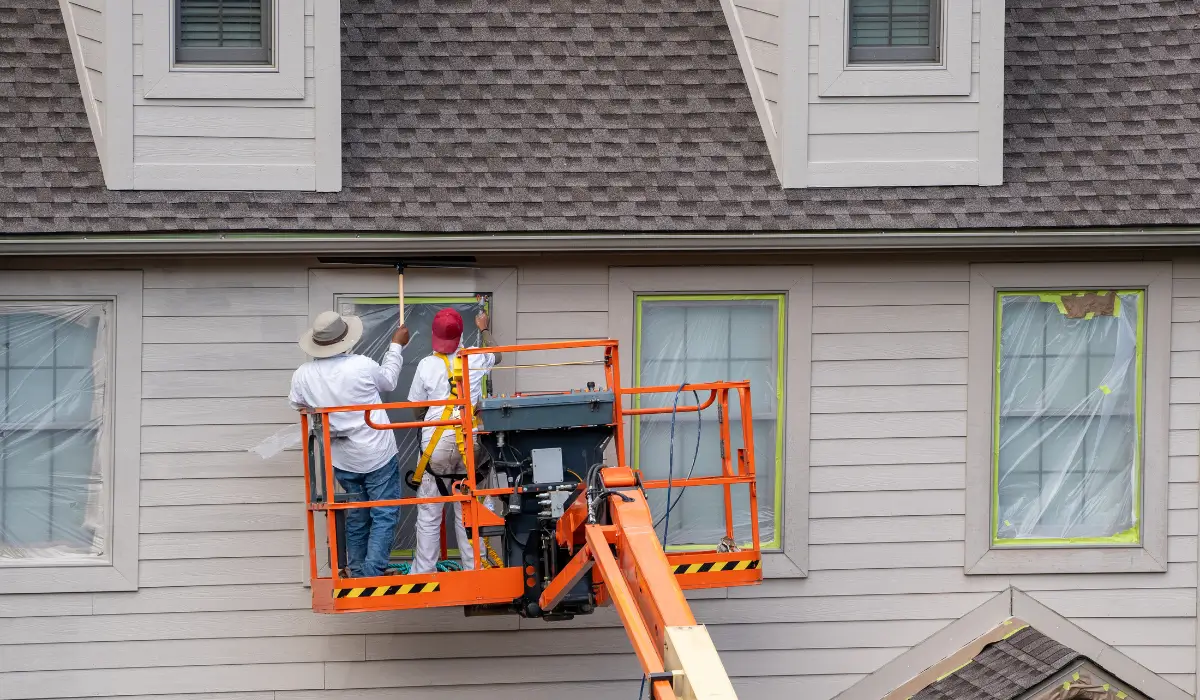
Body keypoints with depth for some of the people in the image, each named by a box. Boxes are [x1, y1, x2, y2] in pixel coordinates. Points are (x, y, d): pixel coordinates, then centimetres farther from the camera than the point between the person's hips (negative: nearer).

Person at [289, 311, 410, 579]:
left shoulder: (303, 376, -10)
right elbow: (389, 381, 2)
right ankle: (373, 573, -8)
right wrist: (396, 346, 16)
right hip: (377, 456, -5)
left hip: (342, 460, 5)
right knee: (384, 516, 1)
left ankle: (358, 574, 23)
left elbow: (298, 405, 12)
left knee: (356, 517, 18)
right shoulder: (361, 366, -20)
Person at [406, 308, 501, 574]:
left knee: (429, 515, 3)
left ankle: (423, 573, 5)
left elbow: (417, 409, 5)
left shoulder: (427, 365, -3)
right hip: (470, 444, 2)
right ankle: (473, 569, 11)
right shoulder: (474, 360, 3)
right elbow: (495, 355, 28)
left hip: (436, 444, -2)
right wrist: (484, 329, 45)